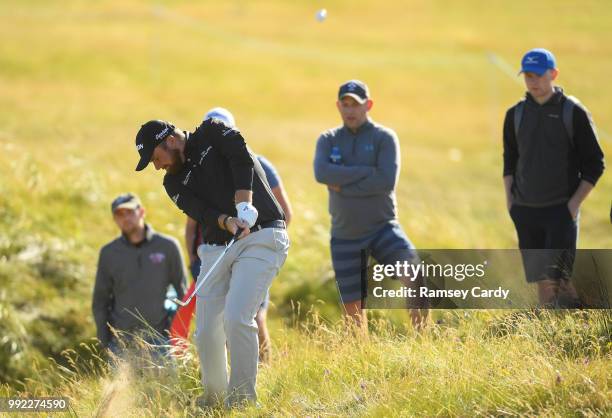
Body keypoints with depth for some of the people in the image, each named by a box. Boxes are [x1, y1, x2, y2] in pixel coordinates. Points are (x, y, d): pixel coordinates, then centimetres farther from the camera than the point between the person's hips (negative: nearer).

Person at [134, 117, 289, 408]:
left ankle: (242, 401, -14)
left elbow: (242, 160, -15)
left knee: (236, 318, -21)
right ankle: (213, 400, 18)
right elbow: (202, 212, -5)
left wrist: (244, 210, -26)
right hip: (216, 249, 6)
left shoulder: (212, 134, 0)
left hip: (261, 239, -6)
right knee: (206, 332, 0)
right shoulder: (174, 182, 11)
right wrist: (228, 222, -26)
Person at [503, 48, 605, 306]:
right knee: (540, 278, 4)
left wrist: (574, 203, -9)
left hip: (561, 210, -4)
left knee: (558, 276, -14)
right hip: (525, 211, 4)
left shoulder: (573, 112, -3)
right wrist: (509, 200, 8)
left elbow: (594, 163, -1)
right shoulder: (516, 114, 9)